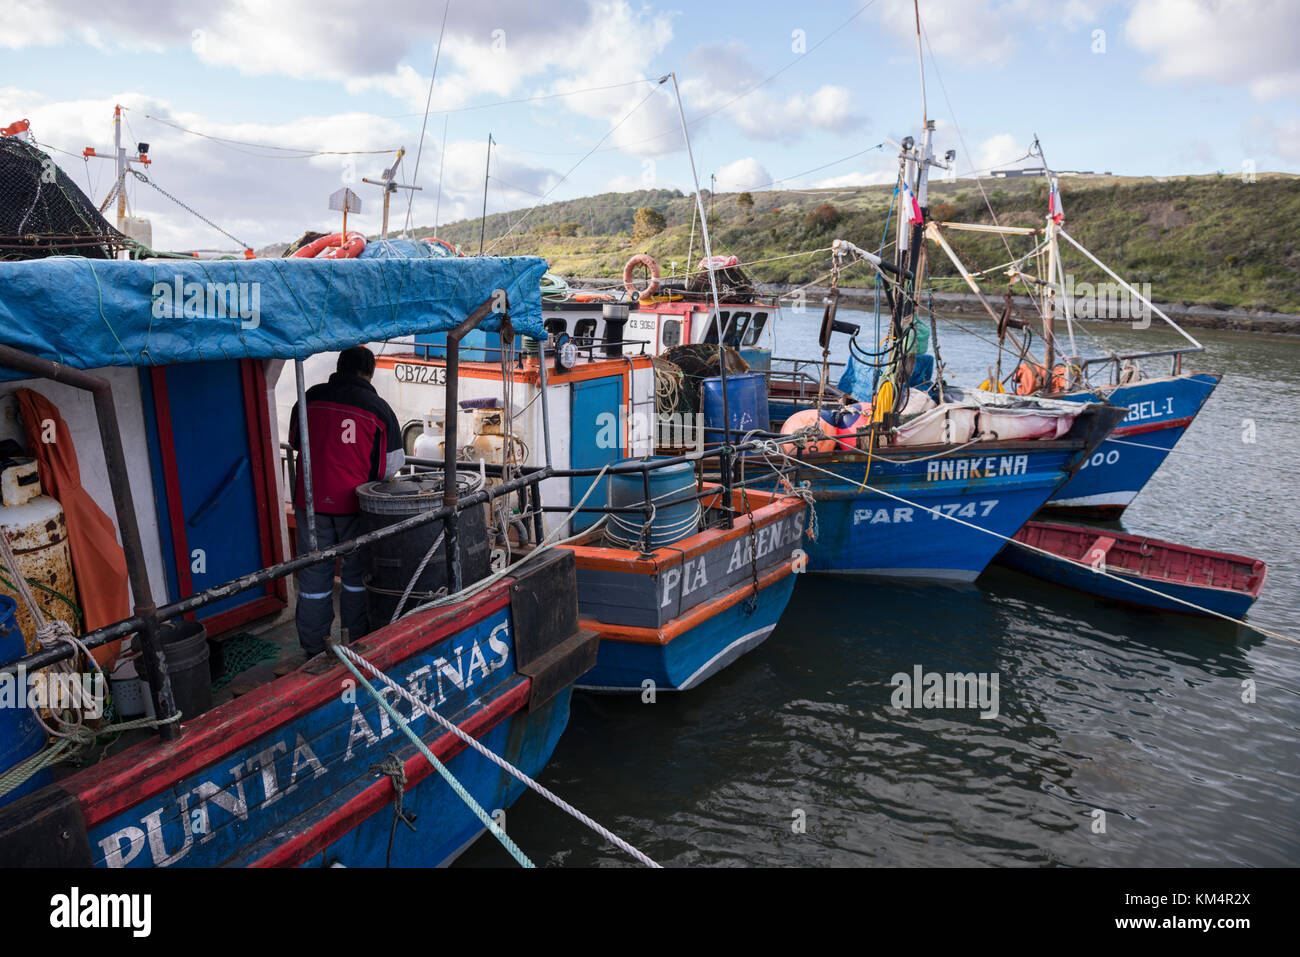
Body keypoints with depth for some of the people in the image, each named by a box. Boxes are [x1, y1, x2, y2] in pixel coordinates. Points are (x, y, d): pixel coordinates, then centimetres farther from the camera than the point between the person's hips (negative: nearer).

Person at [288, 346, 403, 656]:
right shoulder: (378, 408, -6)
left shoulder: (310, 398, 1)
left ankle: (313, 648, 18)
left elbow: (295, 442, 16)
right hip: (354, 502, -2)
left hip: (311, 500, 2)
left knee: (314, 573, 10)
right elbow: (392, 464, 0)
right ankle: (360, 641, 20)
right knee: (357, 571, 12)